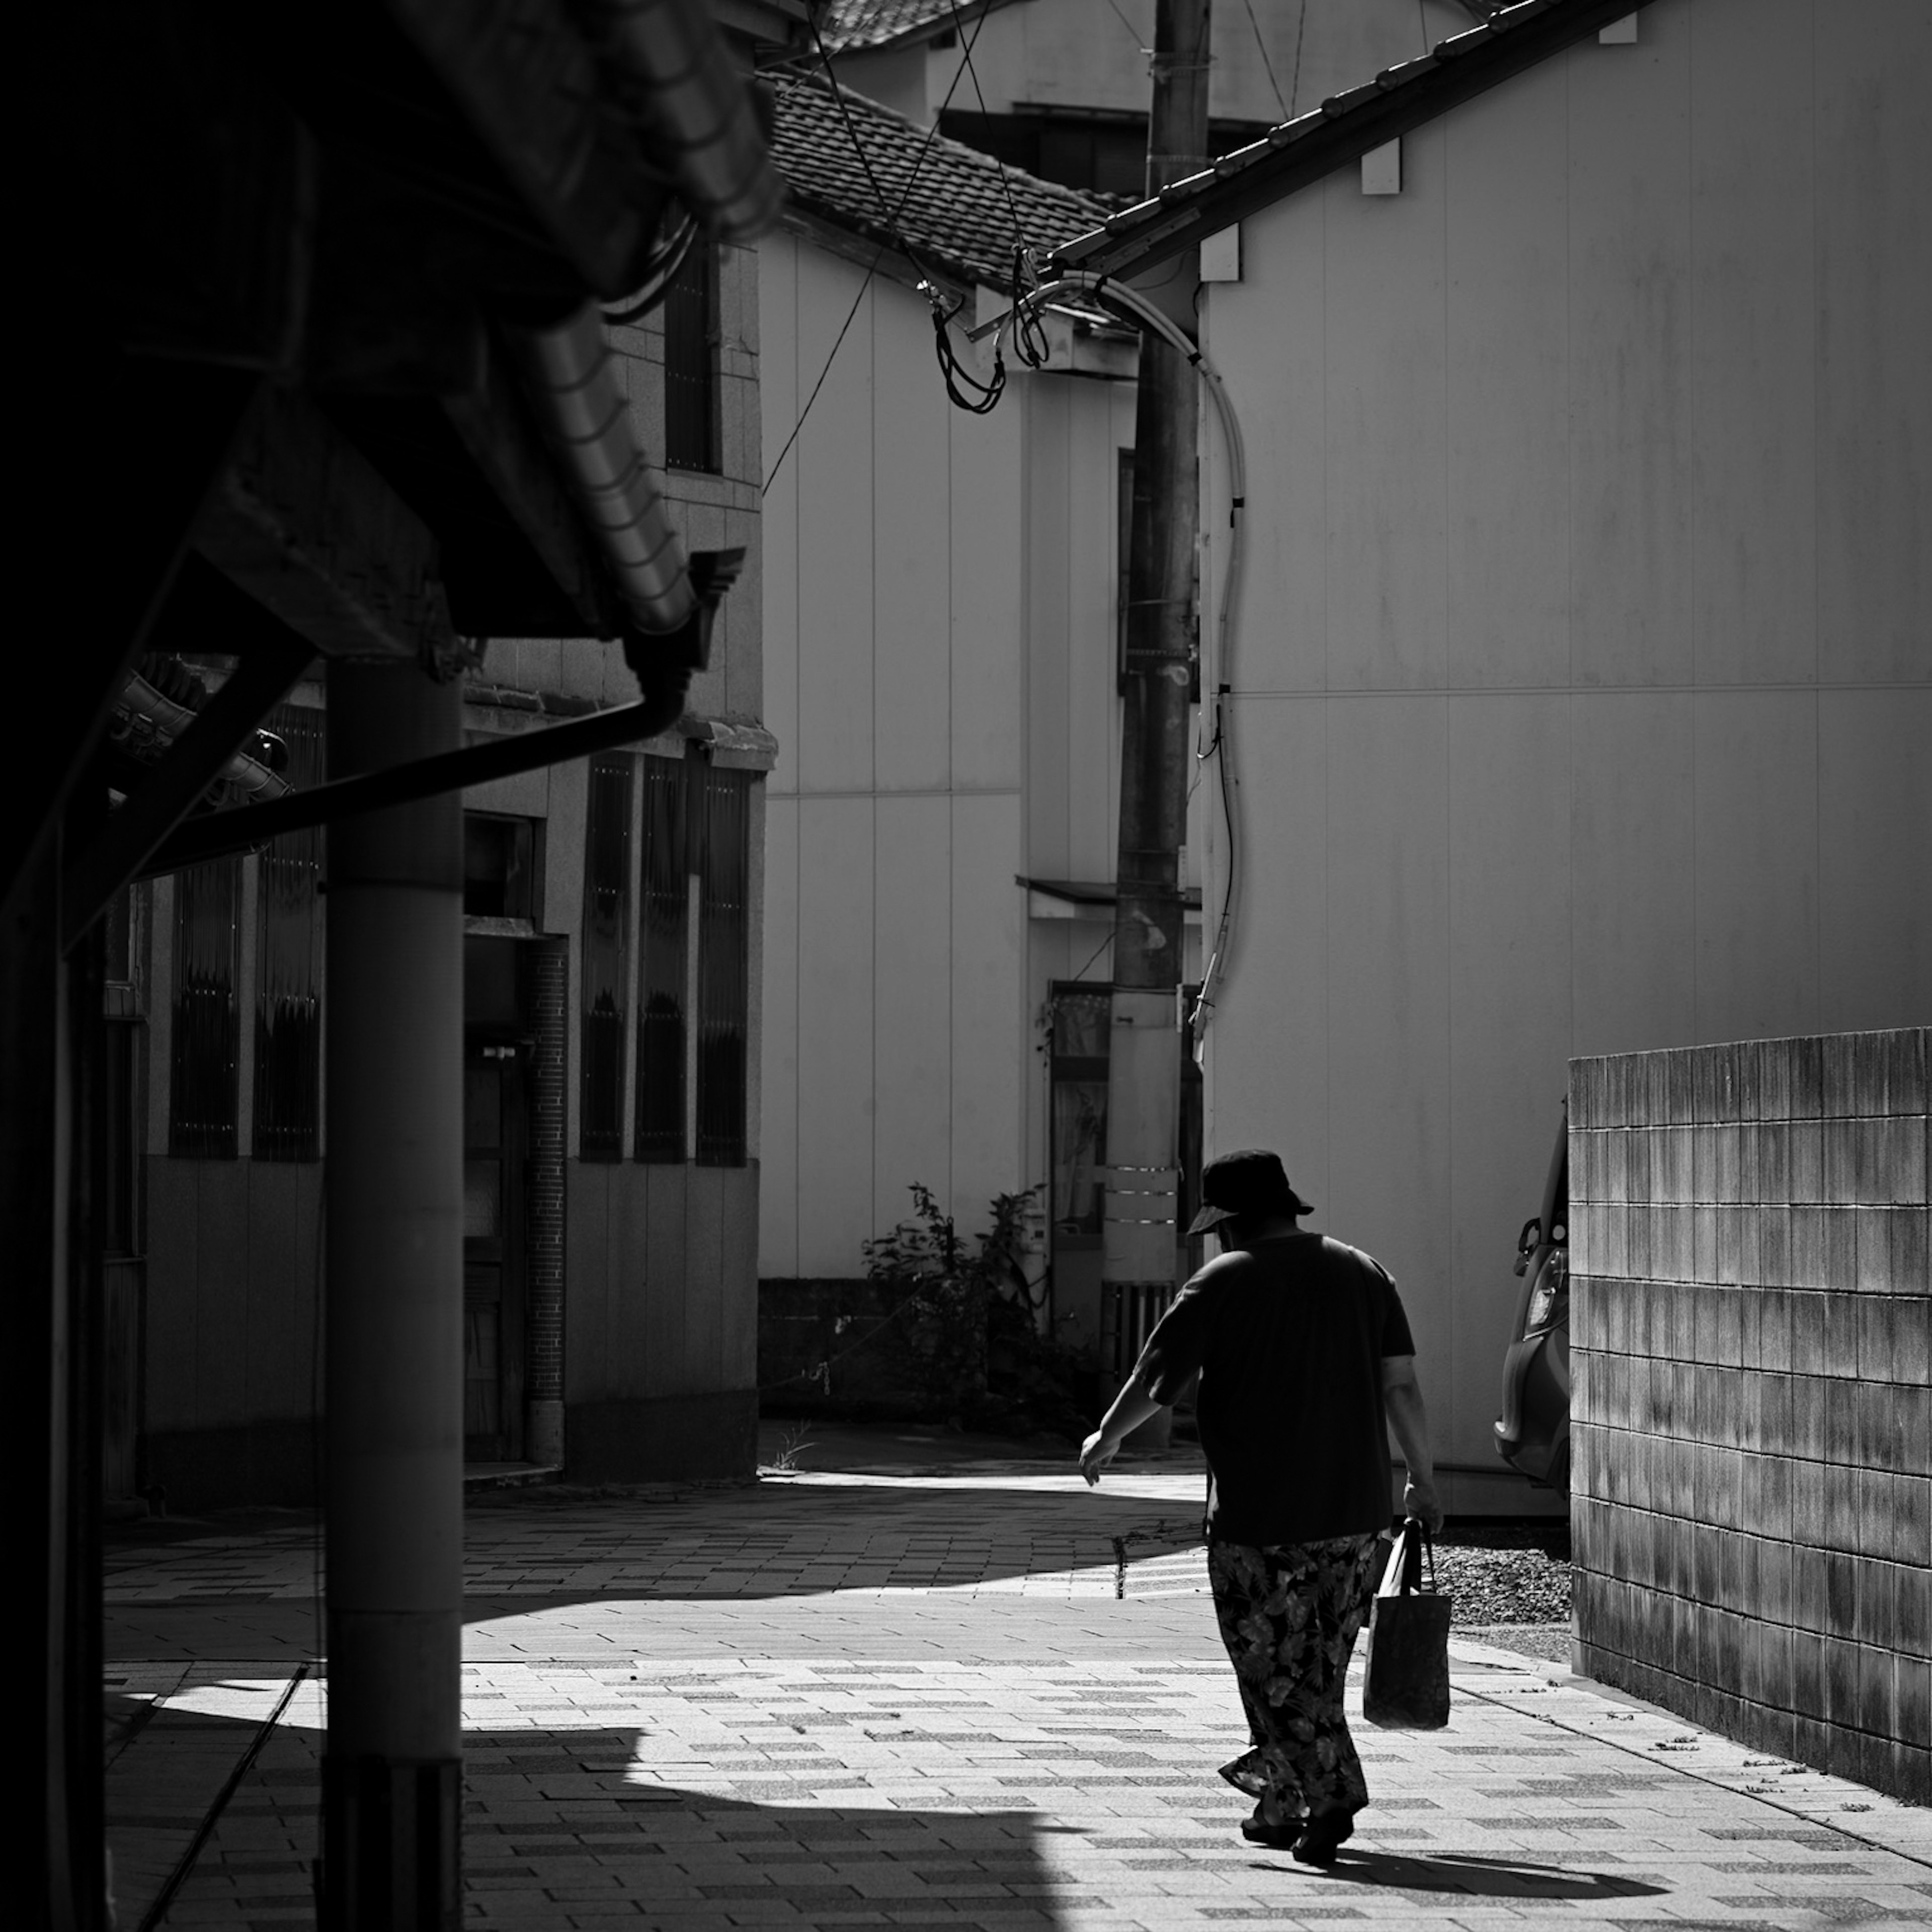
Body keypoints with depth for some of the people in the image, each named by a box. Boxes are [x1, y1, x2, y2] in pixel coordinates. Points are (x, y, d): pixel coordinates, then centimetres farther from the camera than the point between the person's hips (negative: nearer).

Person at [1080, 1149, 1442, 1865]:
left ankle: (1331, 1796, -9)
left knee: (1276, 1671, 2)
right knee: (1320, 1669, 15)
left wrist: (1105, 1440, 15)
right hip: (1354, 1514, 5)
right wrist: (1422, 1479, 13)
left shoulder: (1222, 1282, -5)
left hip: (1256, 1516, -5)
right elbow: (1401, 1385, 5)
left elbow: (1153, 1381, -1)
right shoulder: (1363, 1273, 8)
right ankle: (1280, 1800, 23)